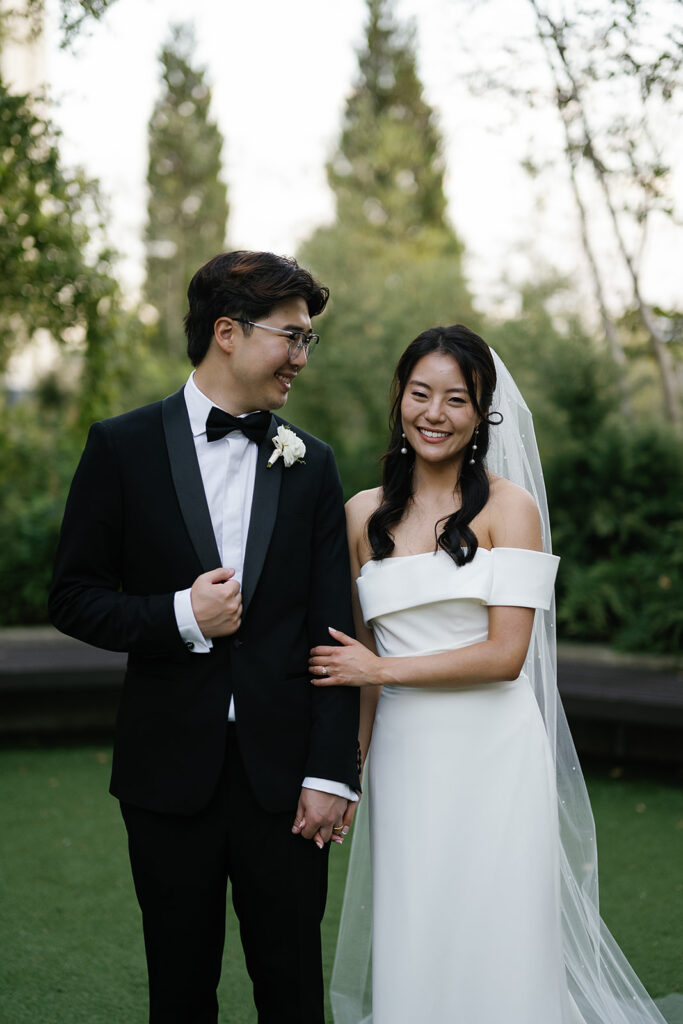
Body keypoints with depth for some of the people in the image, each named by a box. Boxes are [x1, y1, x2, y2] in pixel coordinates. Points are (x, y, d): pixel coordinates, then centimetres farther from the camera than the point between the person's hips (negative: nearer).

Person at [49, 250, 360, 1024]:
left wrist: (331, 773, -4)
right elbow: (73, 598, 0)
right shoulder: (122, 447, -1)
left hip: (282, 773, 1)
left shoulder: (311, 465, 5)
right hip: (170, 770, -1)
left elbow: (331, 631, 2)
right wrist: (178, 616, -16)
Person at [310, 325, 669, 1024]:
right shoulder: (364, 515, 7)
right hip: (403, 753, 3)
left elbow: (506, 654, -11)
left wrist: (381, 669, -8)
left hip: (493, 754, -3)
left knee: (491, 942, 2)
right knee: (411, 944, 7)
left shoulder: (509, 506, -5)